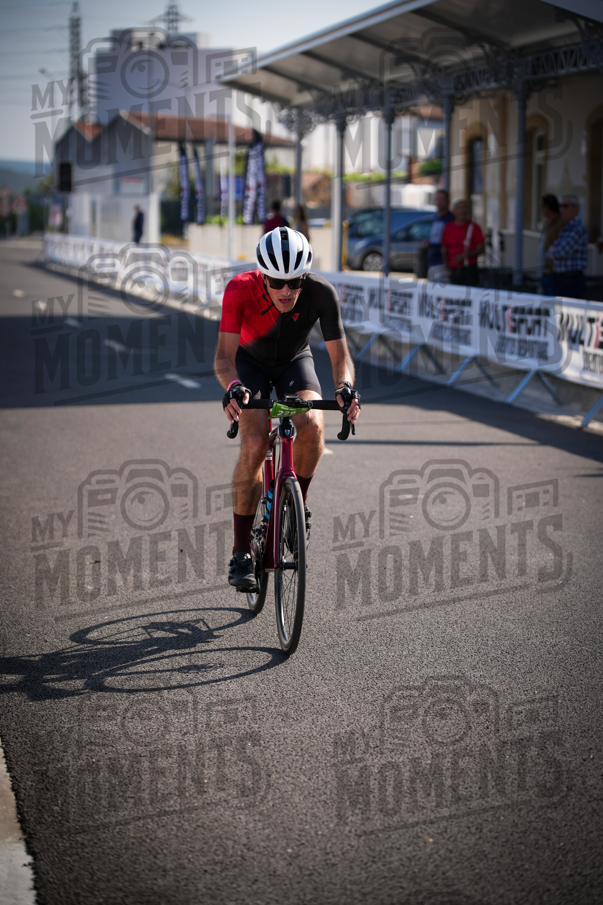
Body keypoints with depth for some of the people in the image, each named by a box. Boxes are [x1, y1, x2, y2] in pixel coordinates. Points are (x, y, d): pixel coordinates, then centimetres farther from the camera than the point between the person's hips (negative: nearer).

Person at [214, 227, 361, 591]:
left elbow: (341, 356, -27)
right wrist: (234, 387, -58)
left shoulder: (322, 293, -30)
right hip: (251, 363, -1)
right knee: (254, 445, -23)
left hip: (295, 362, 1)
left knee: (312, 427, -30)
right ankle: (241, 553, -13)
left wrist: (346, 387, -49)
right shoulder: (240, 289, -33)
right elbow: (224, 356, -36)